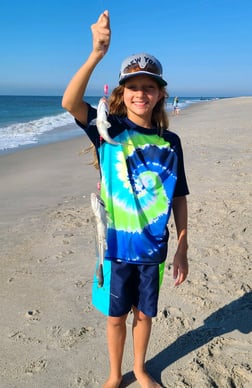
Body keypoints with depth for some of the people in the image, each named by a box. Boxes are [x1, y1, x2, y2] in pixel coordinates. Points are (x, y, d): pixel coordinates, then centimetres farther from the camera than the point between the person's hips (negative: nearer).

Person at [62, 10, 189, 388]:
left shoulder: (170, 142, -2)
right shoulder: (109, 128, -8)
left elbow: (179, 199, 1)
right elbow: (70, 102, -26)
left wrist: (182, 249, 2)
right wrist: (97, 53, -37)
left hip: (153, 247, 2)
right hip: (117, 244, -2)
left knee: (144, 313, 19)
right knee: (116, 315, 16)